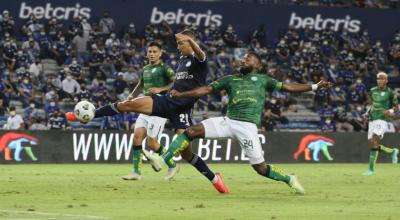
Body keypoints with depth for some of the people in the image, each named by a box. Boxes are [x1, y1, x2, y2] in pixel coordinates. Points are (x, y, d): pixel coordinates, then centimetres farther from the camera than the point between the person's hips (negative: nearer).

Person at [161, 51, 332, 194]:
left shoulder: (262, 79, 16)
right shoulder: (230, 79, 21)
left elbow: (287, 87, 15)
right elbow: (206, 89, 18)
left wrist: (314, 86, 9)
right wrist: (181, 94, 11)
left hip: (247, 126, -3)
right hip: (228, 121, 3)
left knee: (260, 167, -6)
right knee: (191, 132, -13)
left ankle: (289, 180, 18)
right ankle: (162, 160, -11)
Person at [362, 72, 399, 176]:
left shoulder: (390, 92, -1)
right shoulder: (373, 91, 14)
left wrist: (391, 111, -16)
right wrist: (367, 113, 7)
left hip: (382, 120, -7)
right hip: (372, 120, 7)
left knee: (374, 143, -20)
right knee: (371, 144, 3)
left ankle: (371, 169, -20)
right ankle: (393, 151, 29)